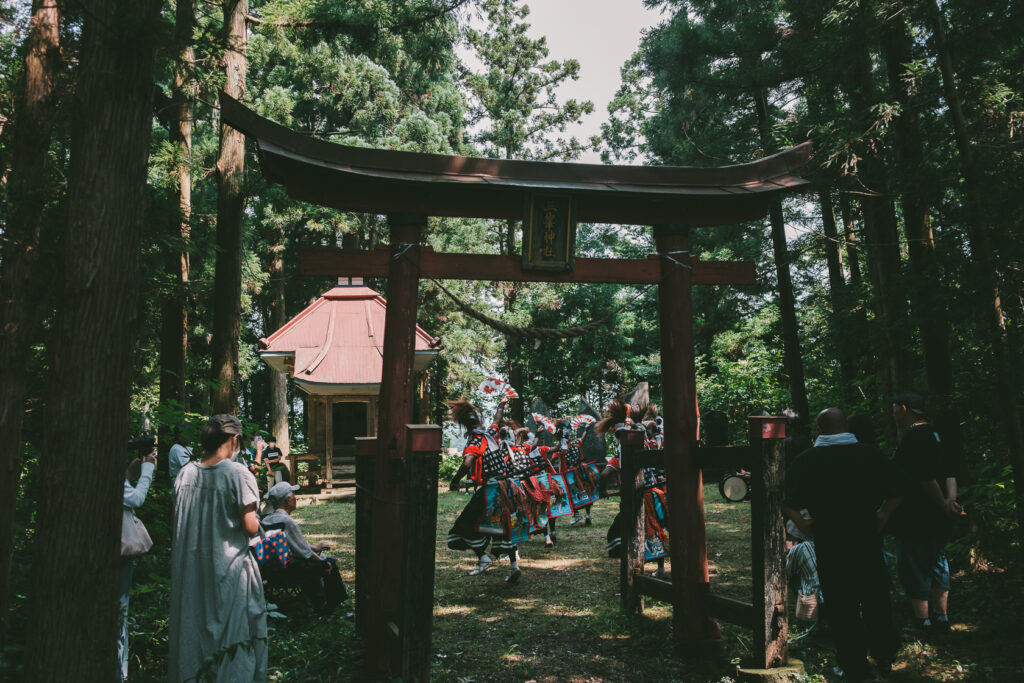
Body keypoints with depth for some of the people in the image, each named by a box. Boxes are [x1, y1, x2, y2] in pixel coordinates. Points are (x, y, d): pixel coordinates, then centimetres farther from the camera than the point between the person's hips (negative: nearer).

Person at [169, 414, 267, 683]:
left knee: (191, 630, 18)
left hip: (190, 569, 6)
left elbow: (178, 521, 10)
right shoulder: (238, 473, -15)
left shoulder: (185, 473, 2)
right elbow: (250, 528, -17)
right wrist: (256, 521, 4)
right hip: (228, 570, -6)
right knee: (233, 639, 6)